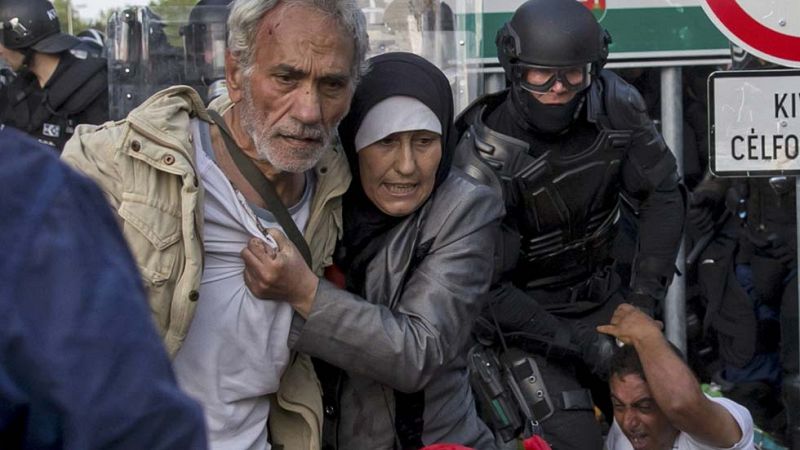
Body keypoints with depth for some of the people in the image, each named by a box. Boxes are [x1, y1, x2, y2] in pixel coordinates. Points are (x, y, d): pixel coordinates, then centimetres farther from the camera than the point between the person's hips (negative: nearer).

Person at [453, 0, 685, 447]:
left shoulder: (616, 105, -12)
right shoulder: (485, 157, -23)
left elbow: (662, 194, 0)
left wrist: (644, 296, -7)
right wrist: (577, 343, -23)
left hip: (602, 290, 5)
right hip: (528, 310, -5)